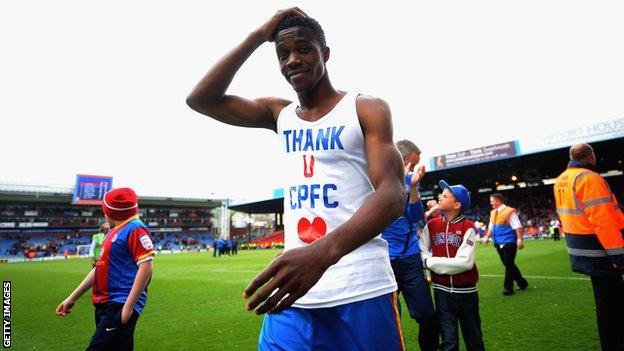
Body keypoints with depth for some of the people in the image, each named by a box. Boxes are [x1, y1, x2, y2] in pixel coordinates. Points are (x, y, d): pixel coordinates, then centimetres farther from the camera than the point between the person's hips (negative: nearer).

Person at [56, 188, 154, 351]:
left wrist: (128, 306, -23)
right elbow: (100, 268, 21)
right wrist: (72, 298, 21)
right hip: (105, 305, 9)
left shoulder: (135, 229, -13)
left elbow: (145, 268, -20)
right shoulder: (113, 232, 16)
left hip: (120, 307, -9)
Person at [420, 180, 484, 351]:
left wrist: (432, 262, -13)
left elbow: (465, 262, -18)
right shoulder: (431, 225, 0)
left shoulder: (467, 227, -11)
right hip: (442, 291, 2)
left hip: (466, 291, -1)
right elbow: (422, 253, -1)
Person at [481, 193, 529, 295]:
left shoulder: (509, 211, -12)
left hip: (509, 243, -8)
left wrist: (520, 239, -20)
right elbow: (491, 227, 18)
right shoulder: (493, 213, 11)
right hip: (498, 244, 8)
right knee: (507, 264, 16)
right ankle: (522, 283, 31)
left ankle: (508, 288, 7)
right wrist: (487, 237, 7)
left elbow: (517, 226, -15)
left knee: (509, 265, -1)